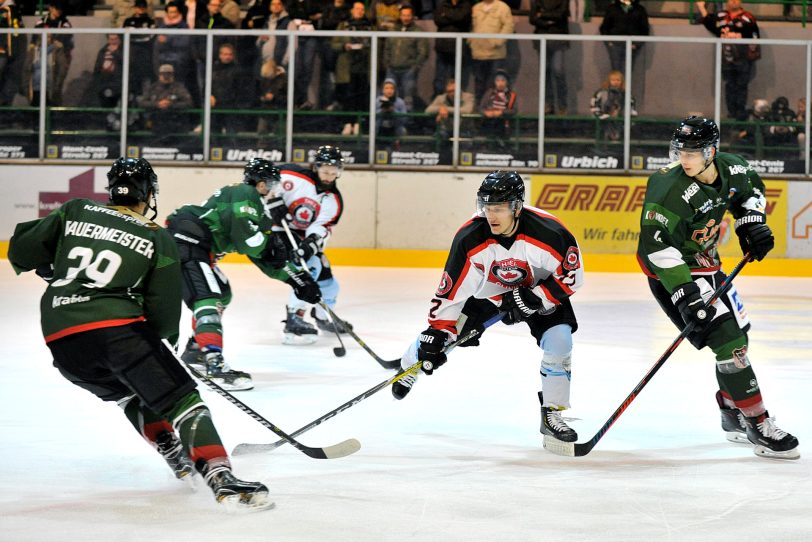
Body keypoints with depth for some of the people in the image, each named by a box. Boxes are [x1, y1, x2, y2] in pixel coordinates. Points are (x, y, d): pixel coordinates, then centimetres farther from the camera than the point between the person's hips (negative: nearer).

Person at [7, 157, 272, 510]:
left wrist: (47, 269, 35)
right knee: (182, 399, -3)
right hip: (118, 330, -5)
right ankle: (220, 478, -20)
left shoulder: (75, 213, 16)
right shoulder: (157, 239, 9)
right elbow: (165, 312, 8)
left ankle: (177, 456, 27)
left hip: (60, 340, 5)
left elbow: (21, 252, 15)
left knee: (131, 394, 31)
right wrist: (166, 335, 29)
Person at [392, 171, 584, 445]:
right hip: (488, 289, 1)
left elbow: (571, 276, -21)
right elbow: (451, 288, -22)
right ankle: (409, 367, 34)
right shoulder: (470, 238, -29)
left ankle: (551, 415, -5)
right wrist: (435, 334, -23)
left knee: (559, 342, -23)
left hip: (540, 287, -1)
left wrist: (533, 299, -29)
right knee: (434, 338, -1)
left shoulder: (548, 232, -34)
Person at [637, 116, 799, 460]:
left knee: (738, 335, 18)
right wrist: (684, 293, -36)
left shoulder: (731, 169, -8)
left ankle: (732, 414, 37)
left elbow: (751, 190, 17)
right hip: (673, 272, -8)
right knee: (728, 341, -15)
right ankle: (759, 426, -11)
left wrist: (752, 222, 0)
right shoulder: (671, 187, -29)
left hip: (705, 264, 8)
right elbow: (657, 243, -32)